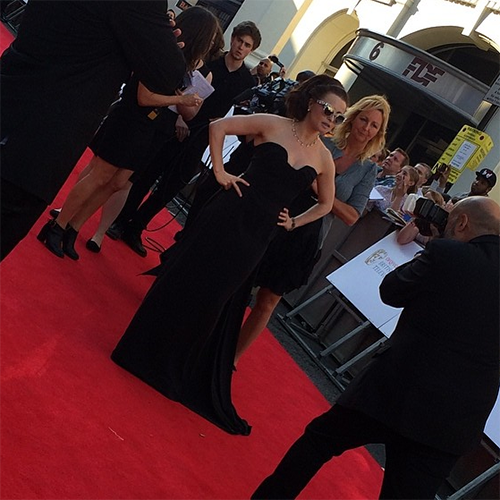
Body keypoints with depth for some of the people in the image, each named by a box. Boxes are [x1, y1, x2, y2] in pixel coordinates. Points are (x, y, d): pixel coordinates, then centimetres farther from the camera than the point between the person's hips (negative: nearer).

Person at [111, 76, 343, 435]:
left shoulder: (324, 158, 3)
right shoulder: (273, 125, -5)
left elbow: (326, 204, 19)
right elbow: (219, 127, -1)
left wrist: (293, 223, 9)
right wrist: (219, 171, -7)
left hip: (259, 234, 3)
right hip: (228, 215, -2)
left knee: (221, 301, 9)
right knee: (187, 280, 1)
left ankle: (193, 378, 26)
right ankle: (147, 353, 20)